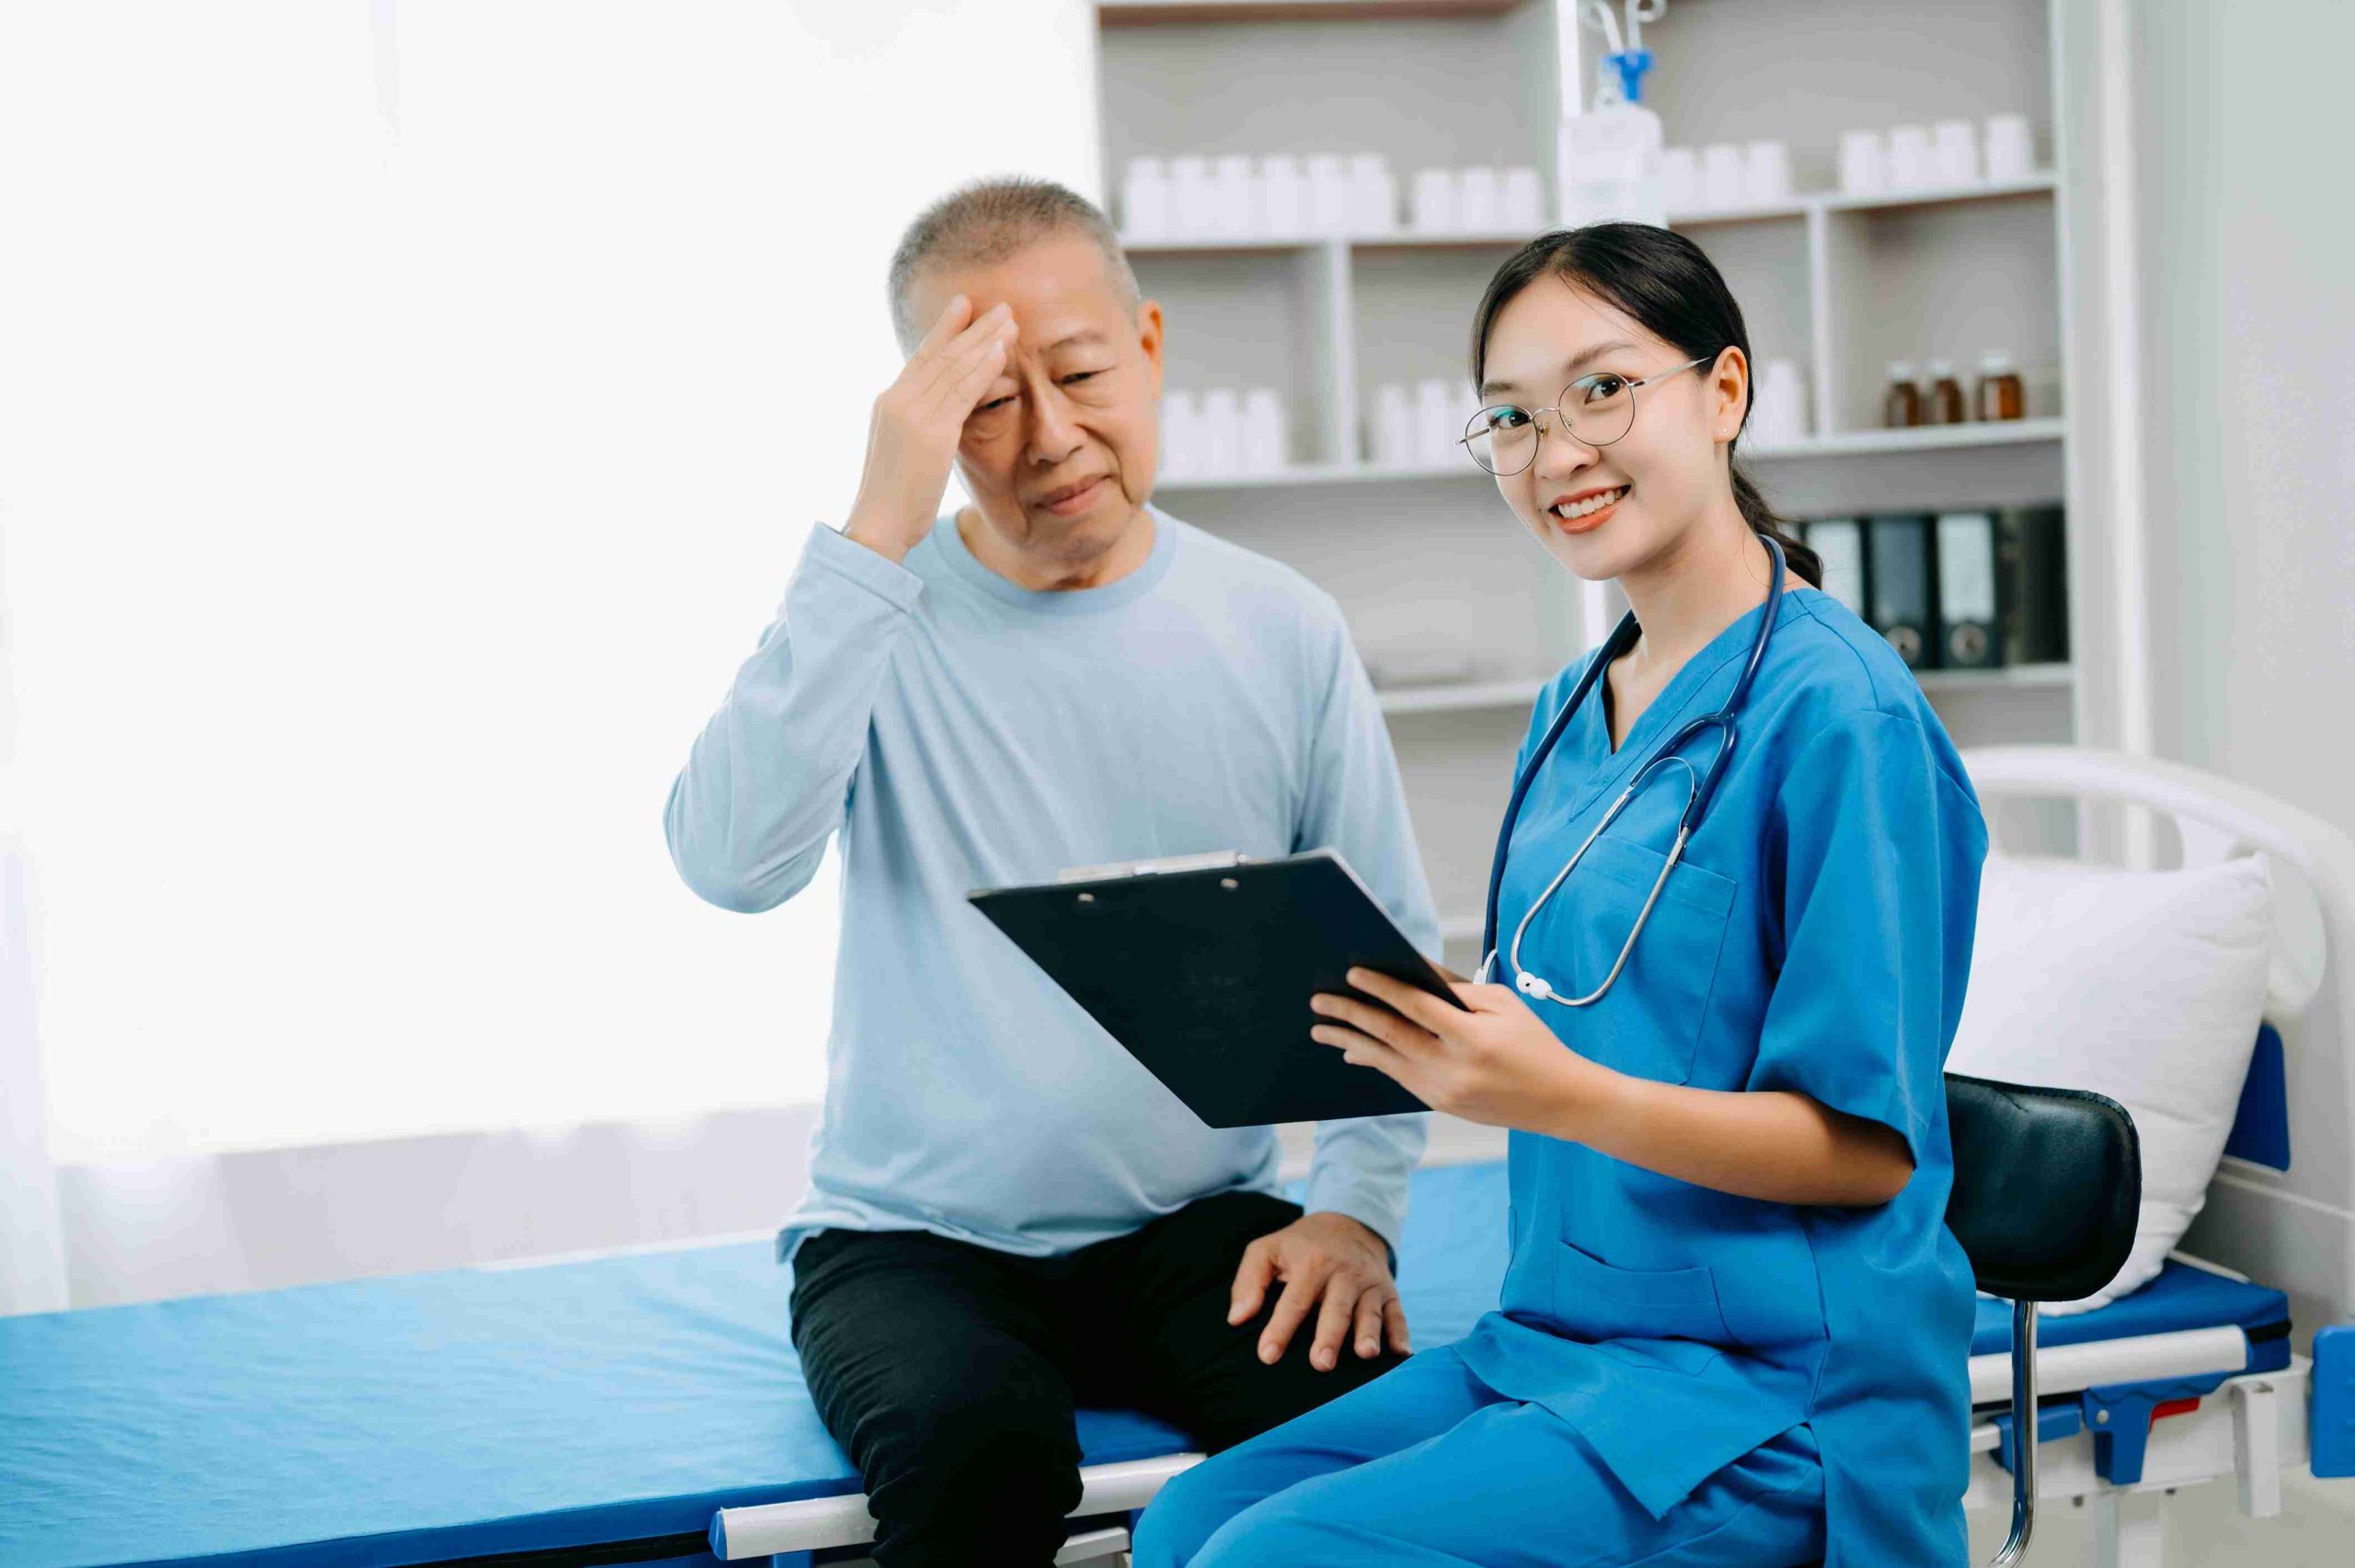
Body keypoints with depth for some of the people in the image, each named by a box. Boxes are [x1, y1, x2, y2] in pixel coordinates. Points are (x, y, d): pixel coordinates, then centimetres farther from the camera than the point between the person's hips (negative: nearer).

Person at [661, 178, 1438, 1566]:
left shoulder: (1285, 632, 4)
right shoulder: (873, 612, -3)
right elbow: (733, 865, -22)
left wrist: (1357, 1204, -8)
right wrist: (878, 534, -24)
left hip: (1198, 1225, 2)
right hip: (920, 1239, -2)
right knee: (978, 1442, -34)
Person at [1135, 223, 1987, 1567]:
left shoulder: (1838, 710, -14)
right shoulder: (1572, 712, 11)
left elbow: (1867, 1146, -15)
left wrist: (1558, 1095, -27)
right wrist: (1413, 1030, -2)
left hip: (1771, 1395, -7)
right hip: (1561, 1336, 7)